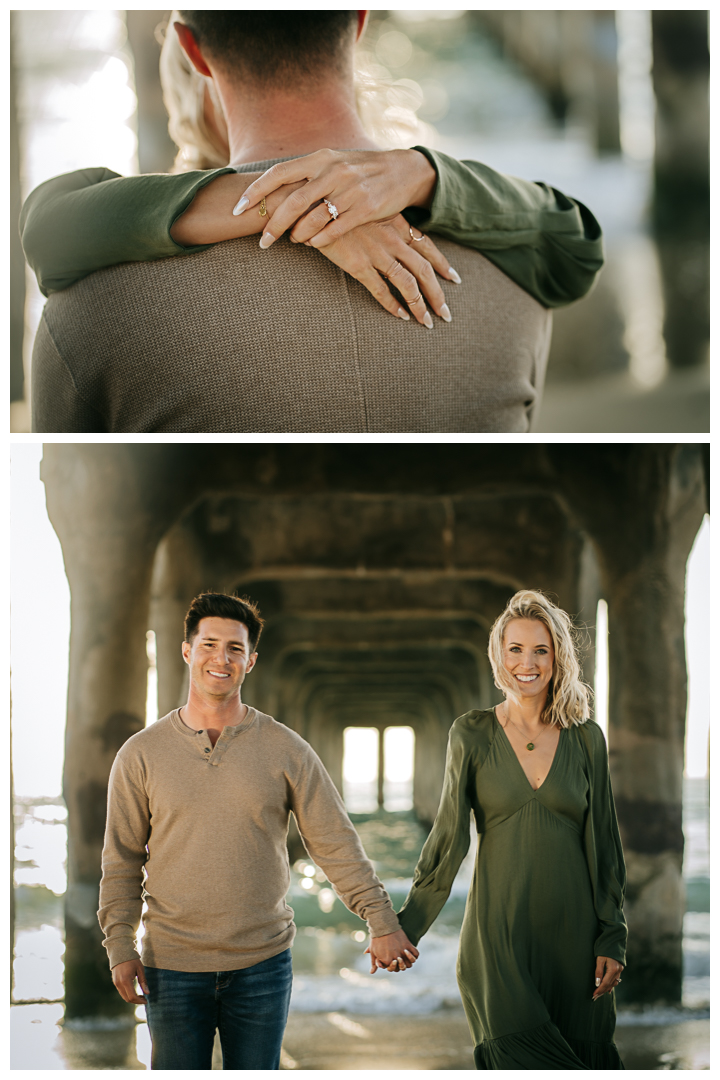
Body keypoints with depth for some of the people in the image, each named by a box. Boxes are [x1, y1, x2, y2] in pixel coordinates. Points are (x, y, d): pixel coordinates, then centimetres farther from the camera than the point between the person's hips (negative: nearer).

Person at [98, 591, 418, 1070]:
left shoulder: (286, 750, 1)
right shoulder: (141, 754, 1)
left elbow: (337, 845, 2)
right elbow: (122, 859, 4)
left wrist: (383, 922, -2)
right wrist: (120, 946, -4)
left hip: (262, 965, 0)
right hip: (173, 966, 0)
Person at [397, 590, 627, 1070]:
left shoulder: (586, 738, 5)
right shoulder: (473, 735, 2)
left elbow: (604, 845, 7)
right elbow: (449, 837, 3)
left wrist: (612, 938, 2)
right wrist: (406, 927, 0)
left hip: (573, 930, 1)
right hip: (500, 932, -1)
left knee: (584, 1059, 0)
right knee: (518, 1057, -8)